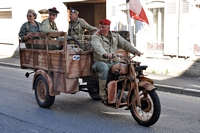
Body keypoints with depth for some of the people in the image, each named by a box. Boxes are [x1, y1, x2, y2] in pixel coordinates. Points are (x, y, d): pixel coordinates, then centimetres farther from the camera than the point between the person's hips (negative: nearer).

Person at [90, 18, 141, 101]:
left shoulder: (115, 35, 16)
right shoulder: (95, 37, -2)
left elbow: (125, 44, 12)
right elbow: (98, 47, -22)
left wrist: (135, 51, -5)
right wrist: (105, 54, -43)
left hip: (114, 62, 4)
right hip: (101, 61, -4)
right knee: (104, 69, -37)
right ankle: (102, 93, -25)